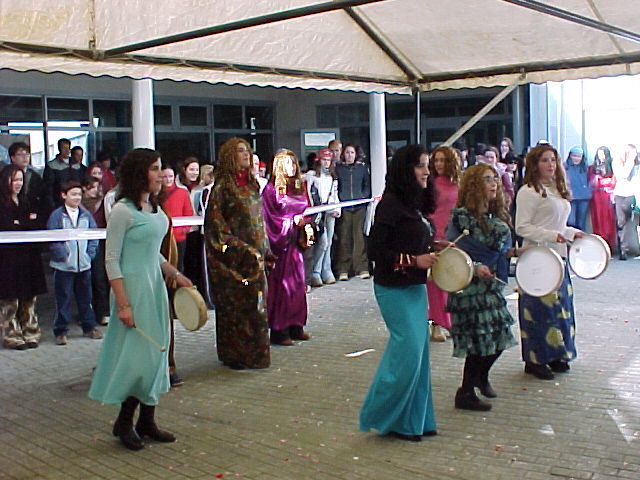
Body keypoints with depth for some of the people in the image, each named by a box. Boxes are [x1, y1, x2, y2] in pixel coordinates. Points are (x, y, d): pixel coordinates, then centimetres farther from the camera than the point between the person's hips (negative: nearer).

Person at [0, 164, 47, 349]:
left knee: (29, 296, 8)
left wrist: (18, 223, -6)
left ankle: (30, 332, 17)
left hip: (29, 256, 6)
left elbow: (37, 226, 10)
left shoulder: (25, 201, 15)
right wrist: (27, 222, -7)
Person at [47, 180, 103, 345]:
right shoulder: (57, 215, -5)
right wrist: (62, 255, -12)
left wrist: (90, 254, 0)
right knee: (63, 299, 2)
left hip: (84, 265, 4)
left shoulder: (86, 215, 7)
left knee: (85, 298, 14)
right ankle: (61, 331, 10)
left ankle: (89, 327, 26)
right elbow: (52, 239, -7)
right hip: (64, 266, -4)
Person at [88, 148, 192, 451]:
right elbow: (112, 260, -15)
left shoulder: (155, 209, 10)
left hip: (155, 286, 8)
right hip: (133, 287, -8)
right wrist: (123, 304, -18)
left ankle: (147, 421, 22)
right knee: (139, 354, -4)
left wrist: (176, 275, 11)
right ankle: (124, 423, 14)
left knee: (156, 353, 11)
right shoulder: (123, 211, -14)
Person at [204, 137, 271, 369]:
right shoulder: (222, 186, -8)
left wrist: (264, 250, 16)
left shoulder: (252, 184, 14)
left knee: (255, 302, 8)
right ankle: (235, 355, 8)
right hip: (232, 257, -7)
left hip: (254, 254, 7)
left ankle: (254, 353, 17)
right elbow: (215, 222, -11)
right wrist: (235, 246, -17)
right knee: (234, 304, -2)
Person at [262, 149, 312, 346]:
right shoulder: (271, 189, -6)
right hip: (279, 242, -6)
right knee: (281, 284, -4)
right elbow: (270, 217, -9)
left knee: (298, 283, 8)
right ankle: (279, 330, 1)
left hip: (296, 241, 7)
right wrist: (292, 221, -13)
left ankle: (296, 326, 17)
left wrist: (304, 221, -4)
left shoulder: (300, 187, 13)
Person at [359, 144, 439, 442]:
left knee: (418, 352, 12)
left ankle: (414, 420, 24)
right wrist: (414, 260, -19)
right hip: (394, 289, -9)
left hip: (415, 287, 9)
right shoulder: (390, 204, -15)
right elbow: (376, 250, -18)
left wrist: (434, 251, 3)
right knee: (409, 350, -7)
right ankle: (384, 417, 10)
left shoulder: (417, 204, 11)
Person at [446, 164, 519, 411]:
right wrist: (475, 268, -26)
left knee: (500, 335, 10)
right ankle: (465, 393, 12)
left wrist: (511, 252, -1)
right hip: (469, 287, -8)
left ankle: (481, 376, 38)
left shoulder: (497, 217, 10)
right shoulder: (461, 217, -13)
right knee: (480, 339, -4)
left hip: (492, 286, 8)